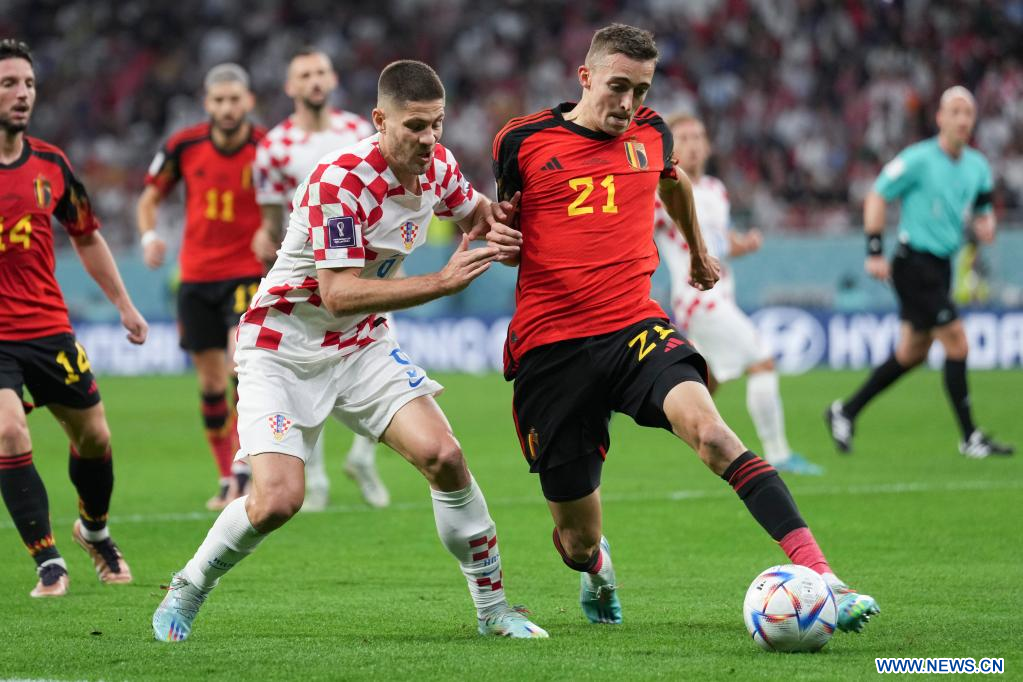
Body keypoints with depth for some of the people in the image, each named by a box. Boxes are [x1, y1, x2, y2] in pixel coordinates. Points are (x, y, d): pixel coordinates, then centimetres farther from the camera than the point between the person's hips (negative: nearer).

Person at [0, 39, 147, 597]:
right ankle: (48, 563, -11)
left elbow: (86, 237, 17)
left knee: (93, 437, 12)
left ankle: (95, 530, 41)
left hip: (48, 327, 4)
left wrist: (123, 304, 17)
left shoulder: (50, 164, 2)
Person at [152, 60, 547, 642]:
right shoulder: (341, 180, -26)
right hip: (284, 348, -6)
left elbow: (473, 210, 20)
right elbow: (340, 293, -30)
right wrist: (442, 282, -33)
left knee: (444, 457, -12)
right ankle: (188, 590, 9)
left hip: (362, 345, 6)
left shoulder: (437, 166, -4)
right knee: (278, 500, -19)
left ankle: (493, 606, 2)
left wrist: (489, 216, -6)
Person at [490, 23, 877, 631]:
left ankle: (818, 575, -40)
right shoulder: (523, 142, 2)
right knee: (577, 539, 4)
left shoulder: (650, 134, 9)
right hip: (550, 346, -1)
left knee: (708, 427, -32)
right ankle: (595, 566, 46)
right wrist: (499, 243, -6)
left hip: (635, 329, 1)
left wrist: (699, 251, 50)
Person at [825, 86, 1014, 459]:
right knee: (957, 343, -12)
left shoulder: (977, 167, 8)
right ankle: (970, 438, -5)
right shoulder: (919, 159, -12)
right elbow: (877, 196, -8)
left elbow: (983, 210, 22)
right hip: (914, 263, -8)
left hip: (940, 267, 8)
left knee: (911, 354, 13)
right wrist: (874, 252, -13)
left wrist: (985, 225, -3)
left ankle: (845, 413, 27)